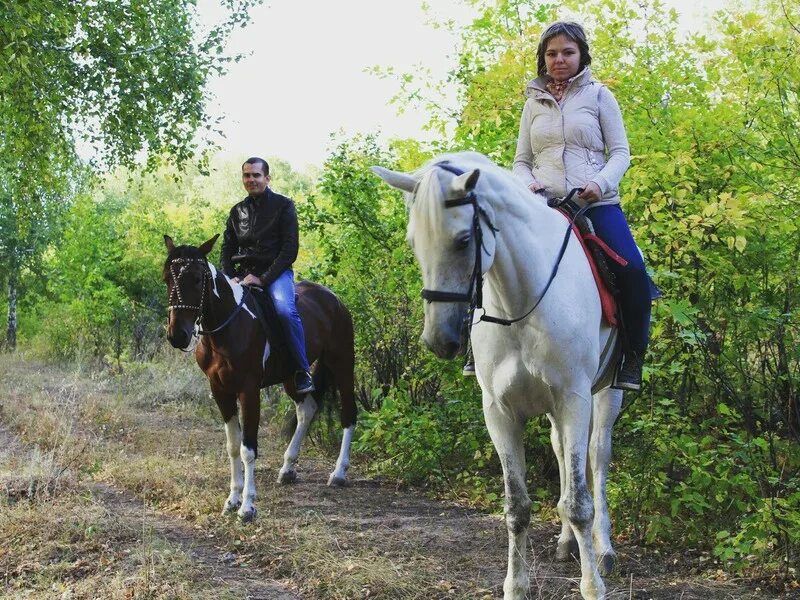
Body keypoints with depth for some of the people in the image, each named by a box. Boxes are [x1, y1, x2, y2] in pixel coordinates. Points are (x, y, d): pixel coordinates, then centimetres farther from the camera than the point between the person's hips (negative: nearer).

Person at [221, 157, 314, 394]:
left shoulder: (283, 205, 0)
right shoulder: (237, 212, 14)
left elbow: (290, 249, -8)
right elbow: (227, 249, 15)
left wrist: (263, 278, -16)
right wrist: (232, 277, -5)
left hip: (276, 272, -5)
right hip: (244, 273, 5)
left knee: (286, 310, -32)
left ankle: (302, 371, -22)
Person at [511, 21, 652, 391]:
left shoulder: (599, 95, 10)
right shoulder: (534, 103, 16)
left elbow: (620, 153, 6)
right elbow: (521, 161, 17)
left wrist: (600, 183, -14)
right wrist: (528, 184, -7)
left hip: (596, 203, -2)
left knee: (632, 272, -24)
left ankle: (632, 359, -11)